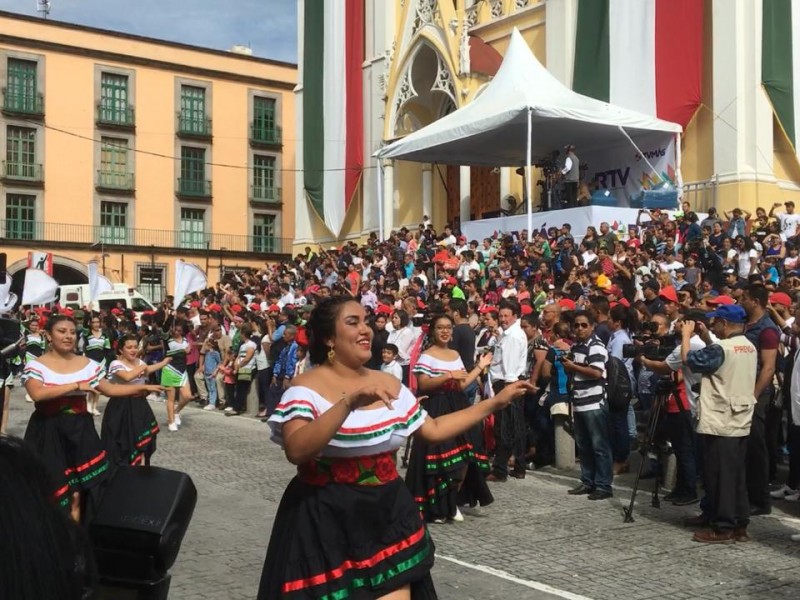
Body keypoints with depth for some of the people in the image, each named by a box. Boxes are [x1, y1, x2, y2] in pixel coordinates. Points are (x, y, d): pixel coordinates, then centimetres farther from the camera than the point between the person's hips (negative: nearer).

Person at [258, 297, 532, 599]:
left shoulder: (388, 384, 7)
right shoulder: (306, 387, -12)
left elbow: (433, 429, 12)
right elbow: (296, 451, -27)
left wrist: (496, 402, 10)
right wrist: (349, 402, -35)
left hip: (387, 514, 5)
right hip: (324, 520, -5)